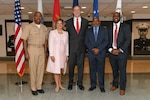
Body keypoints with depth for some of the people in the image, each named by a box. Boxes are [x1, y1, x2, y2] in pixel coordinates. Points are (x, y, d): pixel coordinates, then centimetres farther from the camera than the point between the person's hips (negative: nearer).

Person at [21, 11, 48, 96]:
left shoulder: (44, 28, 10)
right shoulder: (29, 27, -4)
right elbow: (24, 40, -6)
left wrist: (45, 51, 10)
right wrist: (26, 52, -11)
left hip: (41, 49, 4)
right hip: (32, 49, -4)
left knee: (41, 69, 6)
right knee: (33, 69, -1)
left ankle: (39, 87, 18)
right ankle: (33, 88, 10)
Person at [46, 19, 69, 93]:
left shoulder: (66, 33, 9)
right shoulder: (52, 32, -2)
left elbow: (67, 45, 11)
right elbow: (50, 44, -6)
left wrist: (67, 55, 8)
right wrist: (51, 55, -12)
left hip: (63, 54, 3)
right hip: (55, 54, -3)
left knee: (60, 70, 9)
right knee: (56, 70, -2)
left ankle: (60, 84, 21)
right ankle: (57, 85, 8)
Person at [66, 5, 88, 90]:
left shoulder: (85, 22, 7)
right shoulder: (68, 22, 6)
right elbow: (67, 34, 9)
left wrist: (86, 44, 5)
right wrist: (68, 45, 3)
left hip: (81, 47, 1)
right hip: (72, 47, 0)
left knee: (81, 65, 6)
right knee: (71, 66, 5)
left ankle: (80, 83, 18)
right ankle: (70, 83, 20)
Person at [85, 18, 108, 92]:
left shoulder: (104, 30, 8)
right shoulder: (88, 31, 12)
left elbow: (106, 41, 0)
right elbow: (86, 42, 5)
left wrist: (99, 49, -11)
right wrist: (92, 49, -9)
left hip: (101, 53, -1)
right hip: (91, 53, 2)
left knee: (101, 70, 0)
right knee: (92, 70, 5)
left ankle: (101, 86, 8)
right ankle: (93, 85, 14)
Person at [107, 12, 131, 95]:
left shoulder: (125, 26, 0)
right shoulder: (109, 27, 9)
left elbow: (128, 40, -6)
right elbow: (107, 40, 7)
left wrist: (120, 50, -14)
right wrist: (111, 50, -8)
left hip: (122, 52, -2)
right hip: (112, 52, 3)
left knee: (122, 71, 3)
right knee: (114, 70, 13)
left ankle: (122, 88, 15)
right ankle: (115, 84, 30)